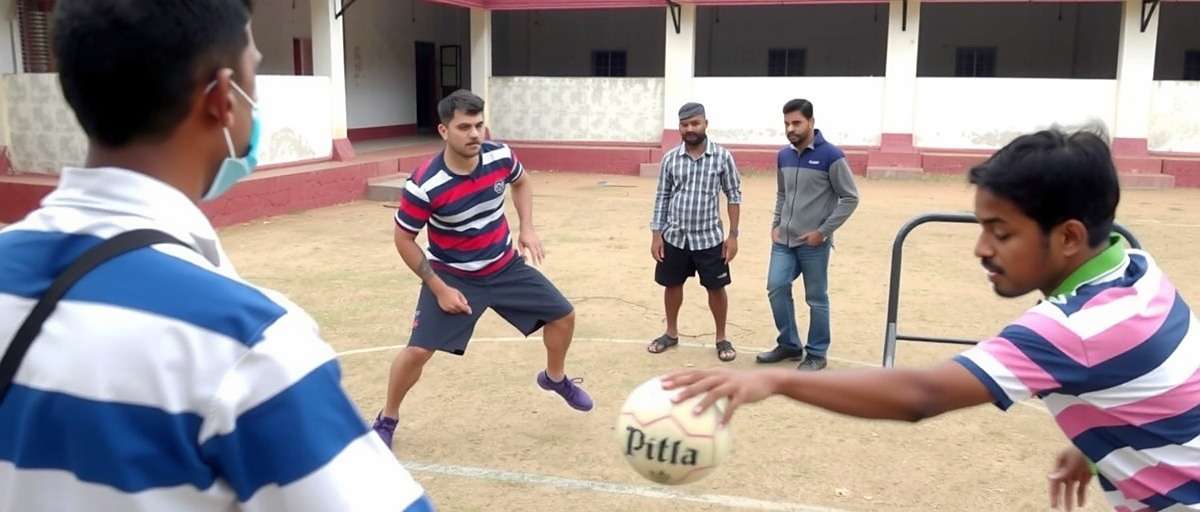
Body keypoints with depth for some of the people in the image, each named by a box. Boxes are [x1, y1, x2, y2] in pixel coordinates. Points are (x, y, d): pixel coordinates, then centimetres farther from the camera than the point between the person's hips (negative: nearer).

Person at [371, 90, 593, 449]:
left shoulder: (500, 157, -15)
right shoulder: (424, 186, -28)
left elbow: (522, 183, 10)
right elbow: (404, 239, -14)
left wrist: (527, 228, -3)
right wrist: (439, 288, -16)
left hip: (506, 267, 5)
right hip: (452, 276, -4)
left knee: (563, 316, 7)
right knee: (418, 351, -13)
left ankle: (555, 378, 37)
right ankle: (387, 419, 15)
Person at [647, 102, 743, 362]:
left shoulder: (722, 156, -7)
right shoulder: (670, 158, -1)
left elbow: (734, 196, -2)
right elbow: (662, 197, 4)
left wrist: (733, 235, -5)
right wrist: (656, 234, 0)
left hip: (709, 237, -2)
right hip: (674, 237, 2)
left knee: (716, 288, 6)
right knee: (672, 284, 13)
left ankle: (721, 338, 24)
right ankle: (671, 333, 33)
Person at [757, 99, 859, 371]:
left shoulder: (831, 155, -11)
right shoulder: (783, 156, 7)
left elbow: (850, 198, -8)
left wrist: (823, 231, -12)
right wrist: (776, 224, 7)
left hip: (814, 243, -5)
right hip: (784, 240, 5)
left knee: (816, 298, 4)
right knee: (776, 287, 1)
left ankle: (816, 353, 17)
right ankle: (789, 344, 19)